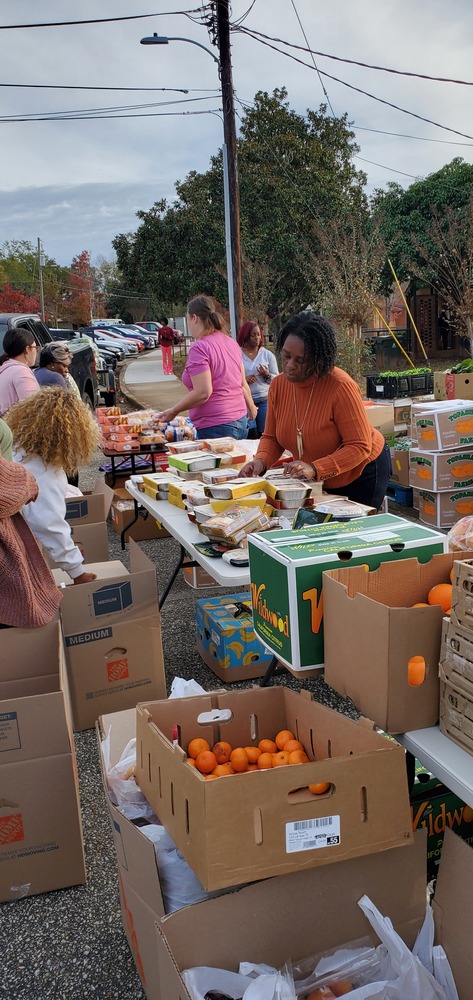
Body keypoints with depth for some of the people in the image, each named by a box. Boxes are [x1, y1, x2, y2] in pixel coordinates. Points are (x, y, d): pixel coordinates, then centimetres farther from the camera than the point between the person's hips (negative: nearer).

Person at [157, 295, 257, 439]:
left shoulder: (199, 348, -13)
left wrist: (174, 411, -9)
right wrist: (251, 407, 35)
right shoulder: (231, 342, 12)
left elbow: (203, 392, -19)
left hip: (215, 427, -8)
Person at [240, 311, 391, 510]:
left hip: (360, 476, -5)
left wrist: (314, 469, -38)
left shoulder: (340, 386, -29)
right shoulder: (278, 385, -11)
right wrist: (261, 460, -21)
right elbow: (271, 437, 1)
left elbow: (359, 446, -28)